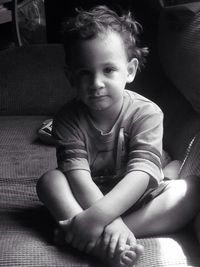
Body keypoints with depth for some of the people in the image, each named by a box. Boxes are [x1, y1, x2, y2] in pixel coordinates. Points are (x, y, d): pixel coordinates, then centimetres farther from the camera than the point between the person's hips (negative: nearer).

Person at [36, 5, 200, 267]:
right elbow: (78, 174, -26)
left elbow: (142, 173, -30)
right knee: (49, 179, -24)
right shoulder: (68, 119, -13)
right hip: (87, 198, 1)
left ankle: (100, 240, -35)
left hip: (137, 200, 0)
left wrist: (97, 216, -44)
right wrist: (111, 222, -43)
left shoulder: (147, 113, -18)